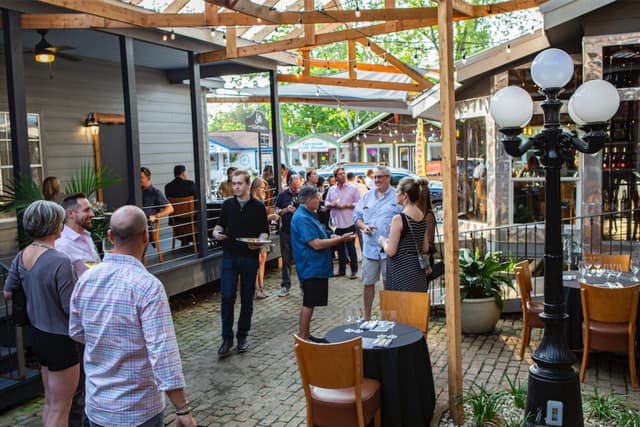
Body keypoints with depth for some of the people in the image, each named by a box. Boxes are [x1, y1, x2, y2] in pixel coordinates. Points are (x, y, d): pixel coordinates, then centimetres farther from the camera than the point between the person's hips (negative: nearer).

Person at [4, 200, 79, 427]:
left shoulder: (21, 257, -2)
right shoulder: (60, 261, -26)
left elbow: (8, 292, 11)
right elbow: (71, 308, -22)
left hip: (38, 335, 8)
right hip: (60, 340, -8)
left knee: (50, 402, 23)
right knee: (60, 408, 7)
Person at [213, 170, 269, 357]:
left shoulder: (258, 207, 0)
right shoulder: (228, 204, 7)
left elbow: (264, 231, 0)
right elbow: (220, 224, 16)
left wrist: (258, 242, -21)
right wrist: (216, 232, -7)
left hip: (249, 257, -1)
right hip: (229, 257, 1)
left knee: (247, 299, 7)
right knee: (227, 297, -5)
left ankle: (242, 336, 22)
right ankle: (227, 338, 6)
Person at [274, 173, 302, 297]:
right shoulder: (282, 195, 5)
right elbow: (276, 211, 5)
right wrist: (286, 210, -12)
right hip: (286, 232, 1)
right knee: (286, 259, 6)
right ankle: (285, 285, 14)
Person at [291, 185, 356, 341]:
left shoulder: (308, 215, 15)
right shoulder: (302, 218, -19)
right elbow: (316, 244, -23)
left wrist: (334, 238, 12)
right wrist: (341, 239, -17)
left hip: (316, 267, 10)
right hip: (311, 268, -10)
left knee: (310, 303, 15)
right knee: (308, 304, -3)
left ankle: (305, 335, 23)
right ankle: (303, 338, 5)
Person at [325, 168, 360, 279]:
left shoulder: (352, 188, -2)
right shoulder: (332, 189, 9)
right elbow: (326, 202, 15)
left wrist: (346, 205, -13)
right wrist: (332, 205, -6)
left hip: (349, 223, -4)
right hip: (337, 223, 4)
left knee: (351, 247, 0)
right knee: (339, 247, 11)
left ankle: (354, 270, 8)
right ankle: (341, 269, 22)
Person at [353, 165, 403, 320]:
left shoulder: (396, 197, -2)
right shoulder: (367, 196, 11)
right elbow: (357, 216, 14)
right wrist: (363, 226, -5)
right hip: (370, 247, 4)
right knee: (368, 283, 10)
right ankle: (366, 317, 23)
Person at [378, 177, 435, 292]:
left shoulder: (399, 219, -16)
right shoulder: (423, 216, 5)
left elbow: (391, 251, -15)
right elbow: (425, 248, 11)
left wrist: (383, 241, 4)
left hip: (401, 271, -7)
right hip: (418, 270, 7)